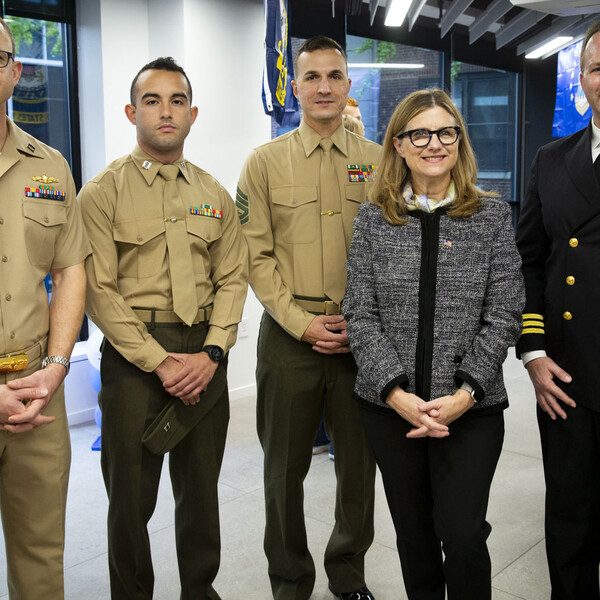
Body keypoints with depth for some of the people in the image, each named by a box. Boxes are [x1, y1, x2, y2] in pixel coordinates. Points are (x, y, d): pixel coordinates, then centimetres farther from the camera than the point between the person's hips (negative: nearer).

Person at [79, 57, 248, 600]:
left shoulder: (215, 196, 11)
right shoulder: (103, 192, -2)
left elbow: (232, 279, 7)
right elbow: (99, 290, -8)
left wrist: (210, 354, -7)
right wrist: (159, 361, -13)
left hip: (205, 358, 4)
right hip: (134, 357, -3)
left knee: (201, 489, 14)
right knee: (131, 496, 7)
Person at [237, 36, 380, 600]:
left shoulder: (378, 161, 6)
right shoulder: (264, 162, 2)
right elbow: (257, 256, -2)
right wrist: (302, 322, -11)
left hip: (362, 335, 1)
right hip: (290, 335, -1)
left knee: (360, 463, 11)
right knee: (285, 467, 11)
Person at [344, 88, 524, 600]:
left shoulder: (493, 216, 2)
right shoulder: (374, 219, 3)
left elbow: (504, 316, -2)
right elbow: (360, 316, -1)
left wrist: (465, 393, -13)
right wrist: (396, 392, -12)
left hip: (471, 407, -1)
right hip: (389, 405, 2)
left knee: (463, 536, -1)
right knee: (413, 535, 13)